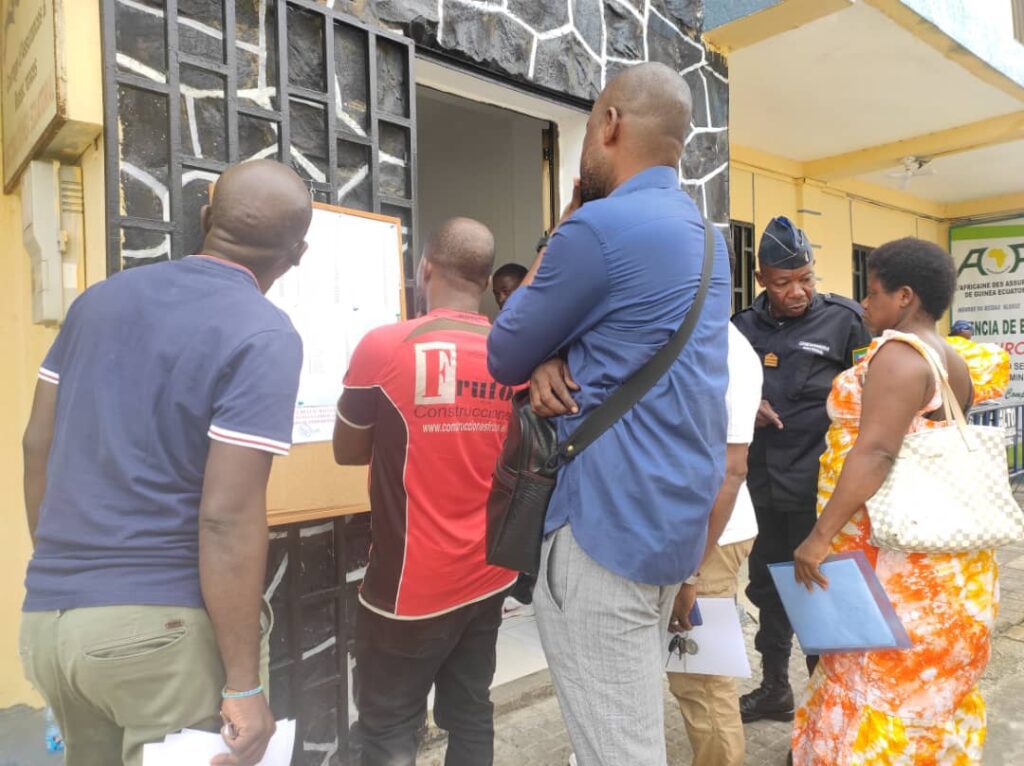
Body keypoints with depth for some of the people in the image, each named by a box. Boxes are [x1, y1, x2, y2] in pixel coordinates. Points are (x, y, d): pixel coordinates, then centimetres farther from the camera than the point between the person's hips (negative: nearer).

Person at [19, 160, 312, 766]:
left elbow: (38, 445, 11)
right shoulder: (265, 337, -15)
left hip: (49, 616, 7)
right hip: (165, 623, -6)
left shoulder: (100, 297, 6)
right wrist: (244, 683, -14)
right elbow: (227, 517, -21)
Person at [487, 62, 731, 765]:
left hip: (610, 524, -9)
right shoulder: (703, 234, 13)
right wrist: (552, 361, -5)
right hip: (674, 518, 10)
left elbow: (503, 358, -5)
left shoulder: (601, 226, -16)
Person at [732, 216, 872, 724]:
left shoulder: (842, 320, -6)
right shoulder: (744, 326, 4)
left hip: (820, 486, -4)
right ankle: (774, 687, 37)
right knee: (767, 585, 17)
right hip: (761, 484, 5)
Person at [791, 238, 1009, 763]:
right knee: (924, 681, 19)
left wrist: (821, 535, -25)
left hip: (897, 557, -10)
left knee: (883, 682, 1)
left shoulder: (899, 352, -17)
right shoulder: (951, 361, 12)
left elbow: (875, 453, -25)